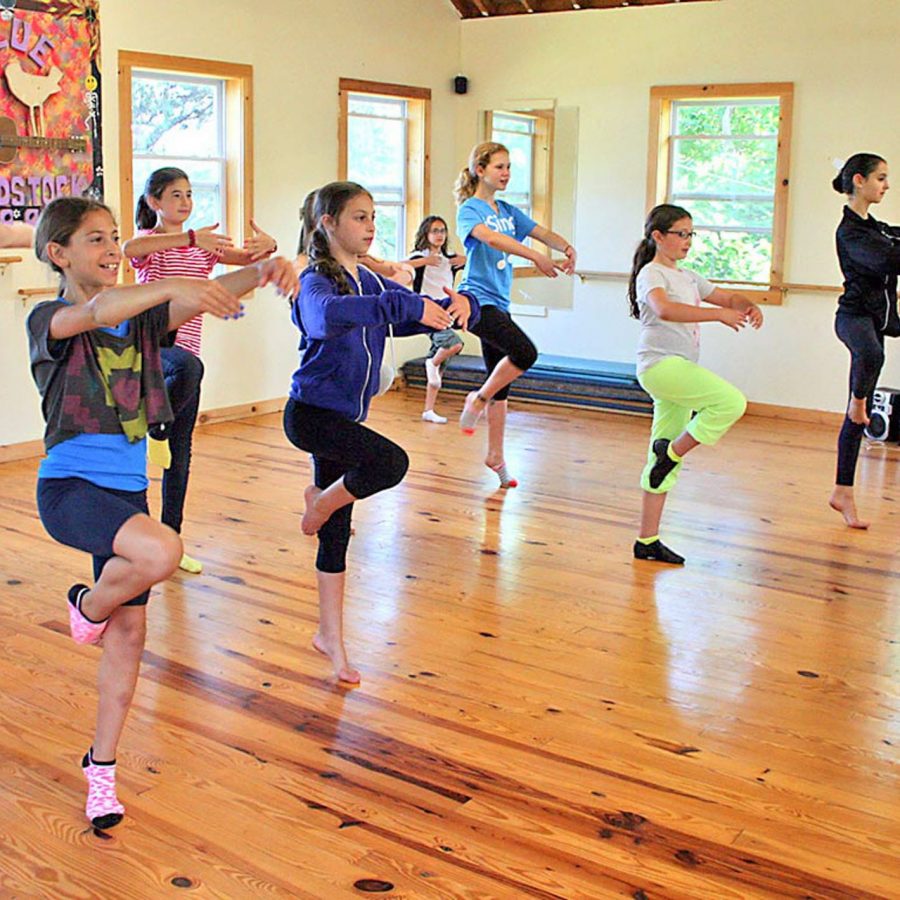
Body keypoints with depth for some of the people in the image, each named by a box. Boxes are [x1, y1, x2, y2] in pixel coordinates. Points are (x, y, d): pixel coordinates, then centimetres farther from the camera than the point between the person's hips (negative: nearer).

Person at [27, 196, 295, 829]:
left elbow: (200, 302, -7)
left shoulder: (140, 316, 9)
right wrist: (172, 285, -42)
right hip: (68, 484, -6)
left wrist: (260, 272, -26)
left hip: (127, 488, 6)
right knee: (161, 551, -33)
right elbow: (97, 311, -29)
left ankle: (102, 767, 25)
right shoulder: (50, 319, -6)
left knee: (129, 634, 8)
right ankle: (88, 606, 1)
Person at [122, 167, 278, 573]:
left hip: (186, 350, 6)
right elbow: (129, 248, -29)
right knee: (189, 368, -42)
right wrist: (191, 238, -42)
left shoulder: (203, 246, 14)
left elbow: (247, 257, 0)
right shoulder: (149, 242, -4)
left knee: (181, 454, 8)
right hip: (154, 341, -6)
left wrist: (267, 246, -25)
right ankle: (155, 430, -14)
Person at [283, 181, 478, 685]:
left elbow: (425, 314, 11)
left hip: (344, 417, 8)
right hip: (311, 412, -7)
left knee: (337, 531, 11)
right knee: (392, 463, -30)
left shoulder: (370, 282, 9)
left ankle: (331, 636, 23)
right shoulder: (316, 282, -14)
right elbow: (329, 315, -39)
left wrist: (458, 304, -13)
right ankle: (318, 504, -1)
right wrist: (408, 305, -43)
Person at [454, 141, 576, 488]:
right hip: (477, 299, -7)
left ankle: (496, 456, 19)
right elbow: (490, 237, -25)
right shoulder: (469, 209, -5)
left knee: (501, 386, 9)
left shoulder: (508, 211, 16)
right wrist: (536, 256, -34)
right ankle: (478, 399, -4)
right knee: (525, 352, -26)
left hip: (499, 303, 8)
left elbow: (542, 232, 6)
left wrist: (566, 247, -16)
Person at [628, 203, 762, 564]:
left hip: (680, 371, 9)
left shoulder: (687, 277, 21)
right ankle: (672, 450, -6)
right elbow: (664, 309, -26)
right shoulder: (651, 274, -5)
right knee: (731, 402, -23)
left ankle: (648, 541, 11)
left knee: (665, 464, 7)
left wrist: (748, 306, 1)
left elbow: (726, 297, 26)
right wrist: (720, 315, -30)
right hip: (661, 364, -9)